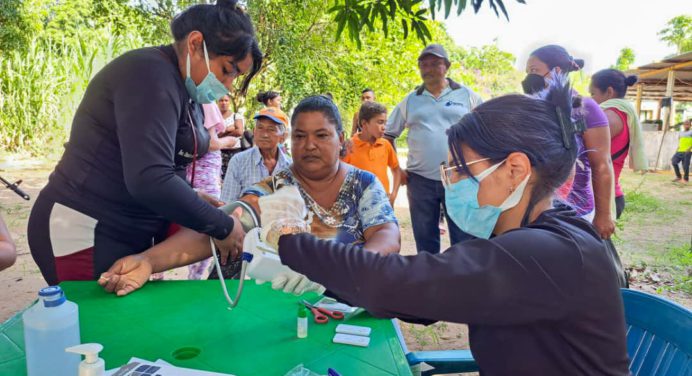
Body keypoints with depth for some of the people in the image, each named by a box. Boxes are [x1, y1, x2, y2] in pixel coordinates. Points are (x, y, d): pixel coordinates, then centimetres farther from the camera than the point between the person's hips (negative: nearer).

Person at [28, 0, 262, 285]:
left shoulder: (187, 92, 10)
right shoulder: (152, 74, -19)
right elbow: (148, 179, -31)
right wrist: (222, 227, -21)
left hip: (131, 235, 9)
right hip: (85, 236, -9)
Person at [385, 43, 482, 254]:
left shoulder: (466, 95, 5)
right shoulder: (409, 101, 10)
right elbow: (388, 135, 15)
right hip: (420, 181, 2)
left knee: (464, 240, 3)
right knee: (425, 241, 11)